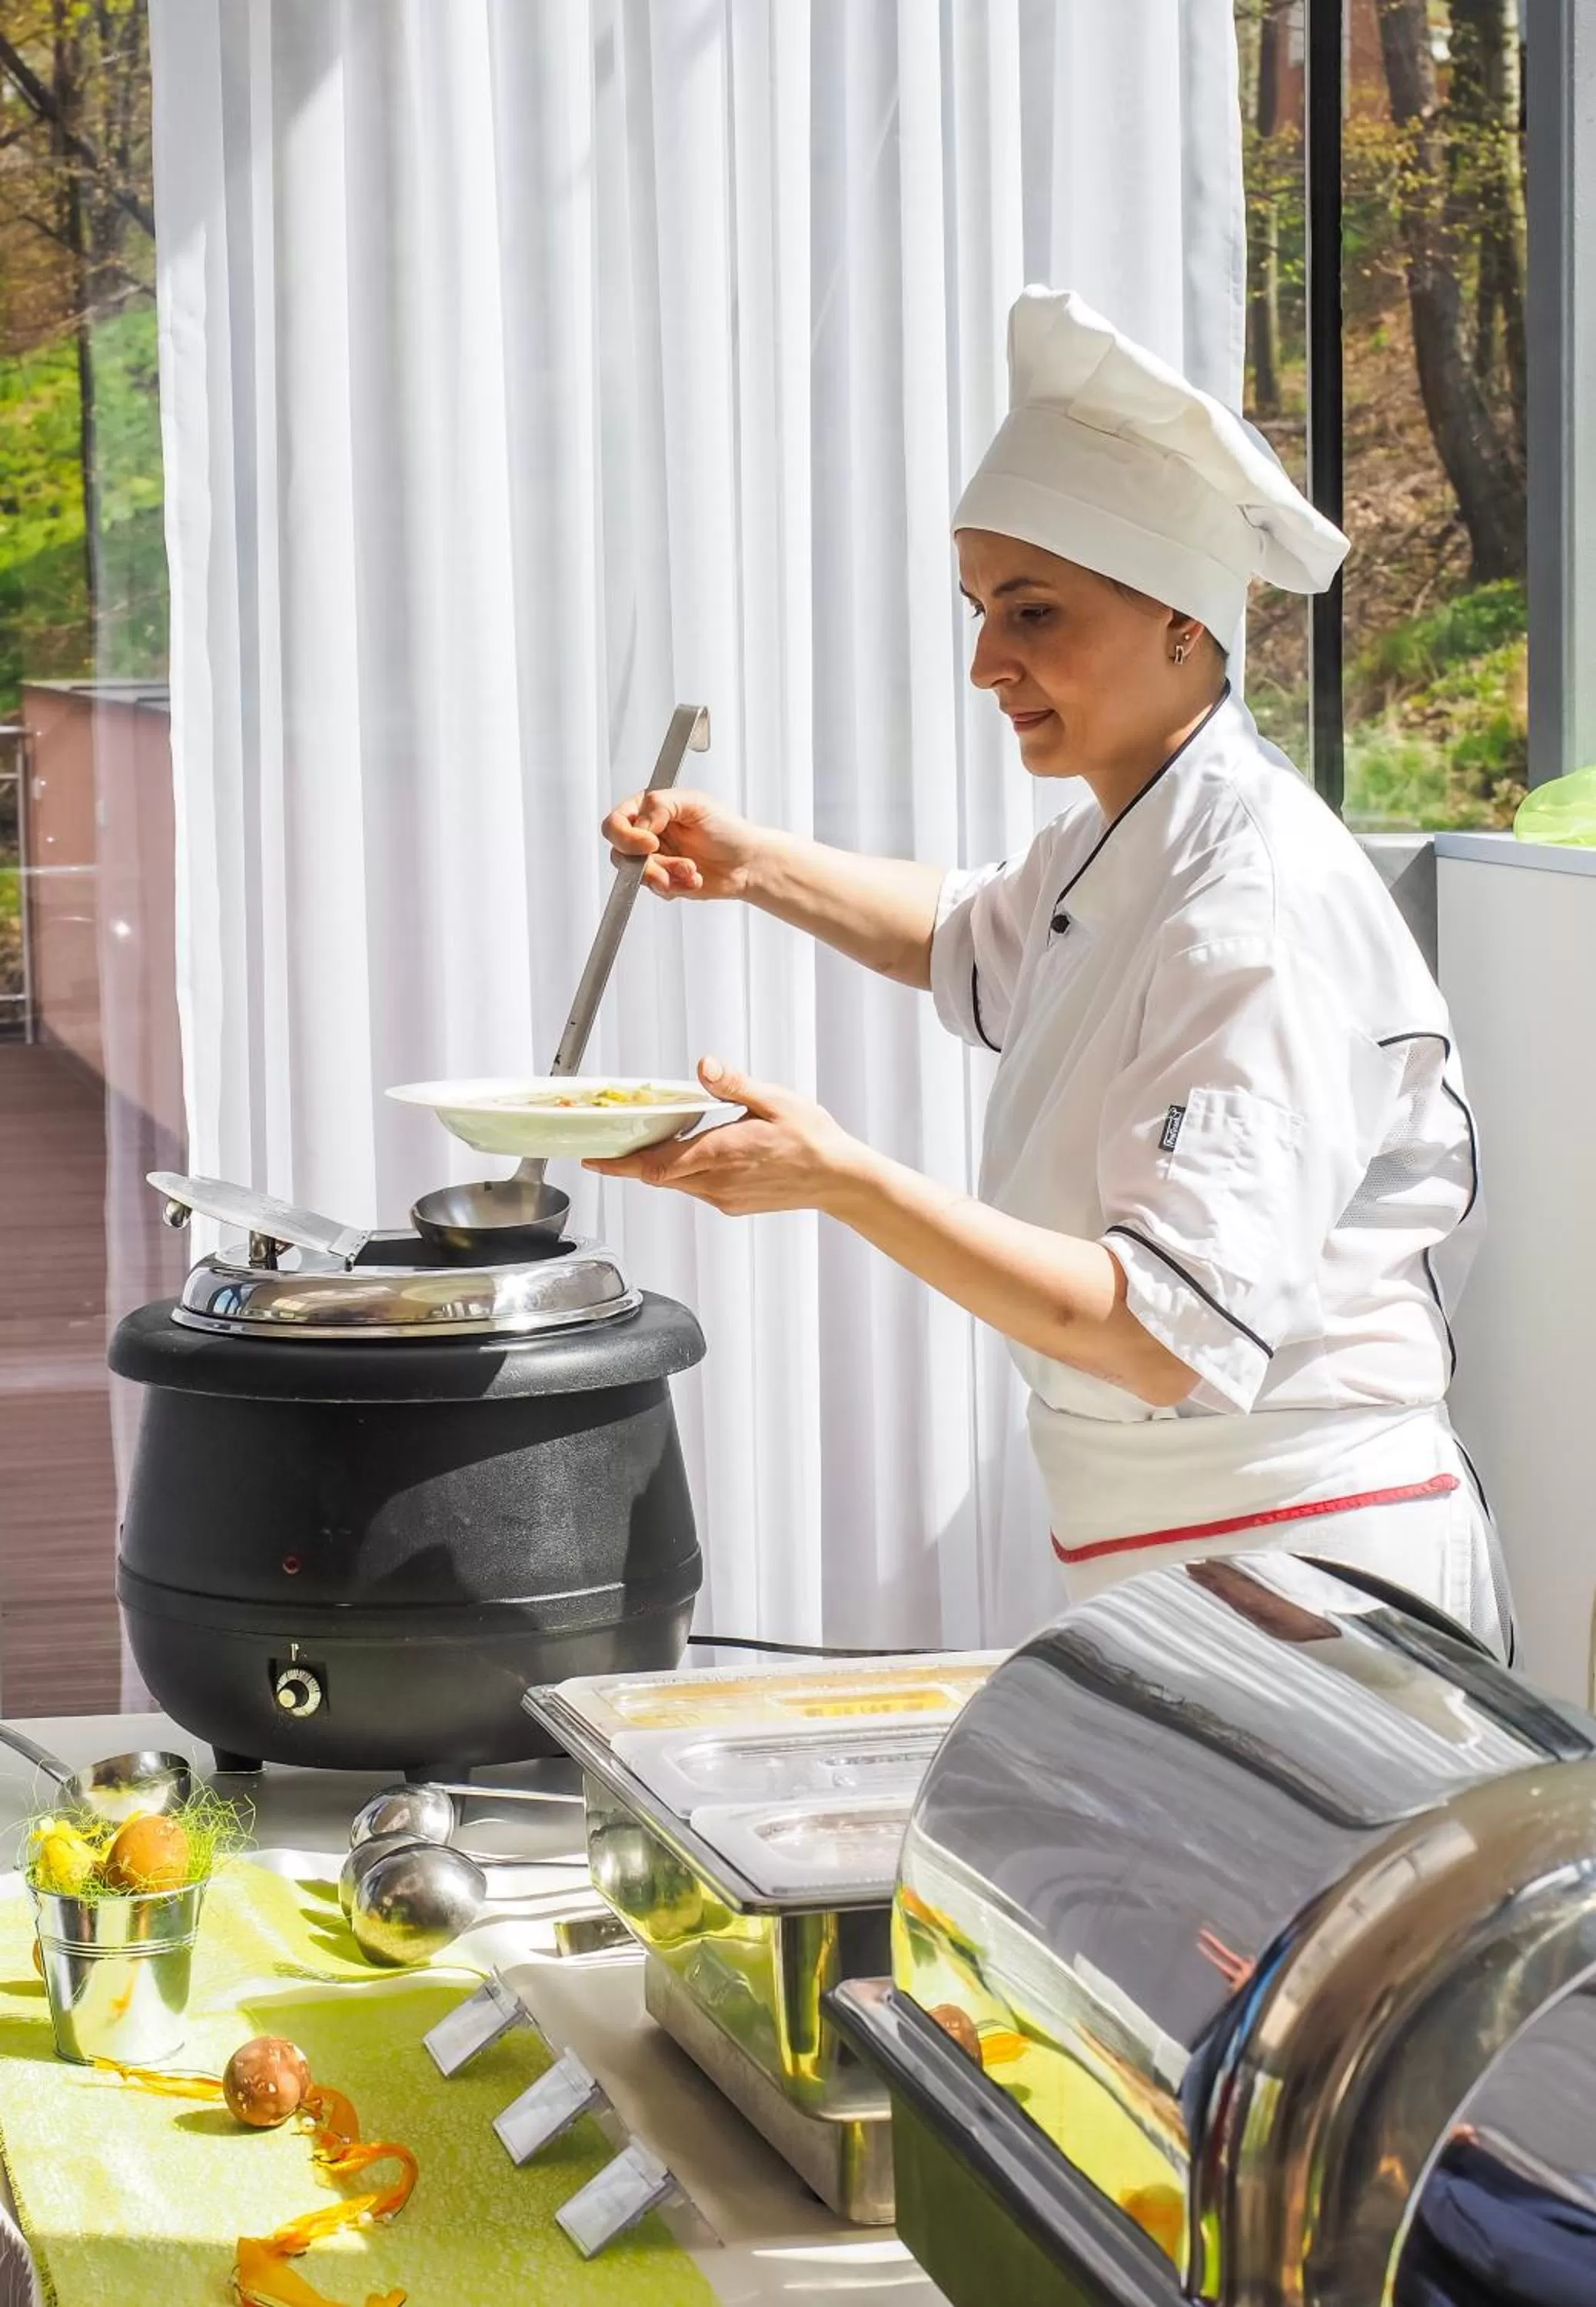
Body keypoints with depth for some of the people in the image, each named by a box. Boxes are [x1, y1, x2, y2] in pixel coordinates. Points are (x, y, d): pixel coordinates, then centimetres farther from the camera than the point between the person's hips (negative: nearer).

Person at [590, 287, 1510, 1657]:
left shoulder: (1263, 905, -21)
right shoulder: (1119, 839, 9)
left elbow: (1178, 1328, -28)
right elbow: (979, 945, 34)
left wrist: (840, 1179, -31)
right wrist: (750, 865, 19)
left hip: (1308, 1568, -9)